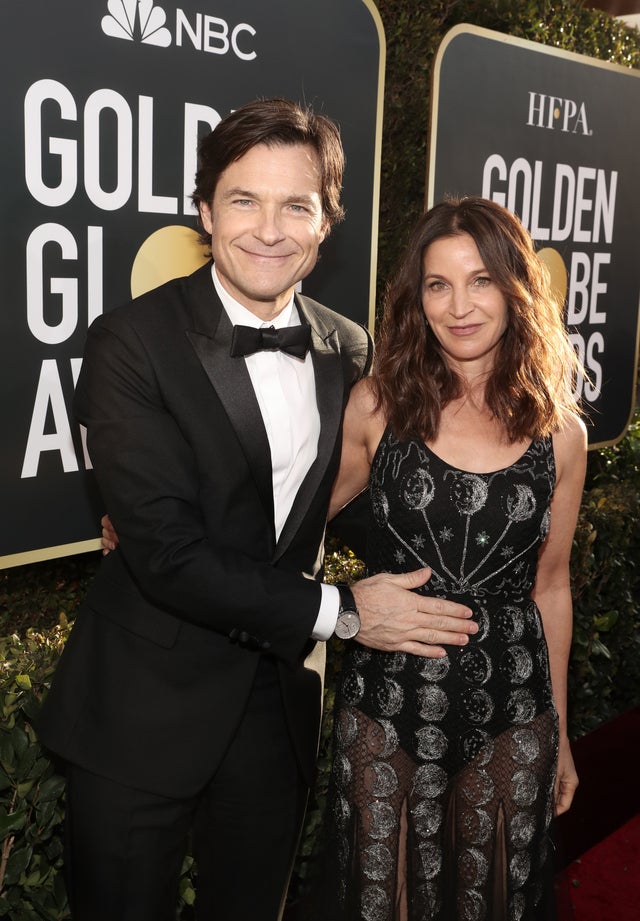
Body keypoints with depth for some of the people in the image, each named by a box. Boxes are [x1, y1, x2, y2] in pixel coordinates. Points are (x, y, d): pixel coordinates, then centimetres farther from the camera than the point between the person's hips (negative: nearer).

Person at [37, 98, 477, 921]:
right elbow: (166, 552, -21)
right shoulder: (133, 343, -16)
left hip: (280, 702, 5)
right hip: (145, 714, -4)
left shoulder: (349, 351, 1)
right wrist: (339, 610, -16)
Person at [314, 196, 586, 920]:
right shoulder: (376, 405, -5)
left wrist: (559, 731, 13)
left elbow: (549, 585, 7)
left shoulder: (560, 432, -2)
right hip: (385, 704, -1)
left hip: (510, 712, 1)